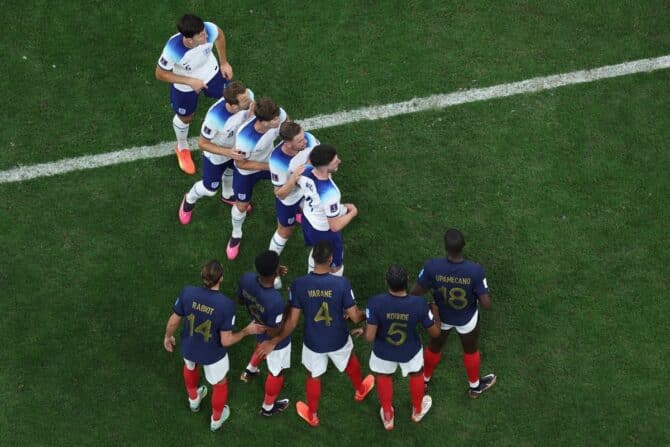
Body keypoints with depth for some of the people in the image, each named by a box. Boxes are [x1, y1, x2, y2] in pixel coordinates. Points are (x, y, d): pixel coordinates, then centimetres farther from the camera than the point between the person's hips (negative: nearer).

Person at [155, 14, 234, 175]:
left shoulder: (209, 29, -37)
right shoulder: (173, 50, -45)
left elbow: (219, 35, -9)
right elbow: (160, 74, -25)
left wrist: (224, 63, 0)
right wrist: (190, 81, -30)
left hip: (211, 73, 3)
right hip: (185, 85, -2)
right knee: (185, 118, 23)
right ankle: (182, 148, 58)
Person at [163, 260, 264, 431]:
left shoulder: (188, 292, -28)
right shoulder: (226, 305, -35)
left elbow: (173, 321, -13)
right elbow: (226, 341, -26)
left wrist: (168, 336, 9)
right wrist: (247, 331, -10)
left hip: (189, 347, 3)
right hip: (213, 354, -2)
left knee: (191, 366, 39)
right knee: (219, 384, 29)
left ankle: (194, 399, 64)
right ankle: (216, 419, 52)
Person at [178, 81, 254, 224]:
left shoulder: (247, 96, -35)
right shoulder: (215, 118, -48)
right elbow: (202, 143, -28)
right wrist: (227, 152, -35)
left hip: (237, 146, 5)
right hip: (217, 154, -5)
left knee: (232, 171, 34)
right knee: (210, 189, 18)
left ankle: (228, 196, 66)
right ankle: (189, 200, 52)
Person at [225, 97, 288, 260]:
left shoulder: (278, 114, -35)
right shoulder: (245, 137, -48)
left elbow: (286, 122, -6)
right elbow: (241, 164, -28)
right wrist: (269, 167, -27)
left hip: (269, 159, 4)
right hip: (246, 171, -4)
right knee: (241, 205, 15)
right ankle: (236, 235, 48)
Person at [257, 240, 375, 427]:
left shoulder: (299, 284, -25)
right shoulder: (342, 283, -28)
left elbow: (292, 321, -17)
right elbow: (355, 317, -18)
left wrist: (273, 341, -4)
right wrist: (365, 314, 6)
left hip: (313, 342, 0)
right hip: (338, 340, 0)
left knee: (313, 377, 27)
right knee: (351, 361, 34)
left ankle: (312, 415, 48)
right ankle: (360, 390, 63)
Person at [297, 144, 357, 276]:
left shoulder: (305, 172, -25)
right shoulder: (329, 194, -45)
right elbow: (335, 226, -33)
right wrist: (352, 212, -16)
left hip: (307, 219, 8)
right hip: (324, 231, -8)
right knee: (336, 266, 22)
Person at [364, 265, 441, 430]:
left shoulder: (376, 303, -36)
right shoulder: (419, 304, -32)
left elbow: (369, 337, -30)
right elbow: (435, 333, -16)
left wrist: (367, 327, -8)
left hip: (383, 350, 0)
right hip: (410, 351, 0)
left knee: (384, 376, 32)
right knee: (416, 374, 33)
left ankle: (388, 417, 52)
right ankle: (417, 411, 59)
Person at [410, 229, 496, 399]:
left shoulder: (432, 267, -35)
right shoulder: (475, 270, -37)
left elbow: (415, 293, -20)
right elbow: (486, 305, -29)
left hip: (441, 315, 1)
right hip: (467, 318, -1)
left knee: (434, 346, 32)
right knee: (470, 350, 30)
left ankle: (424, 379, 58)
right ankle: (475, 386, 55)